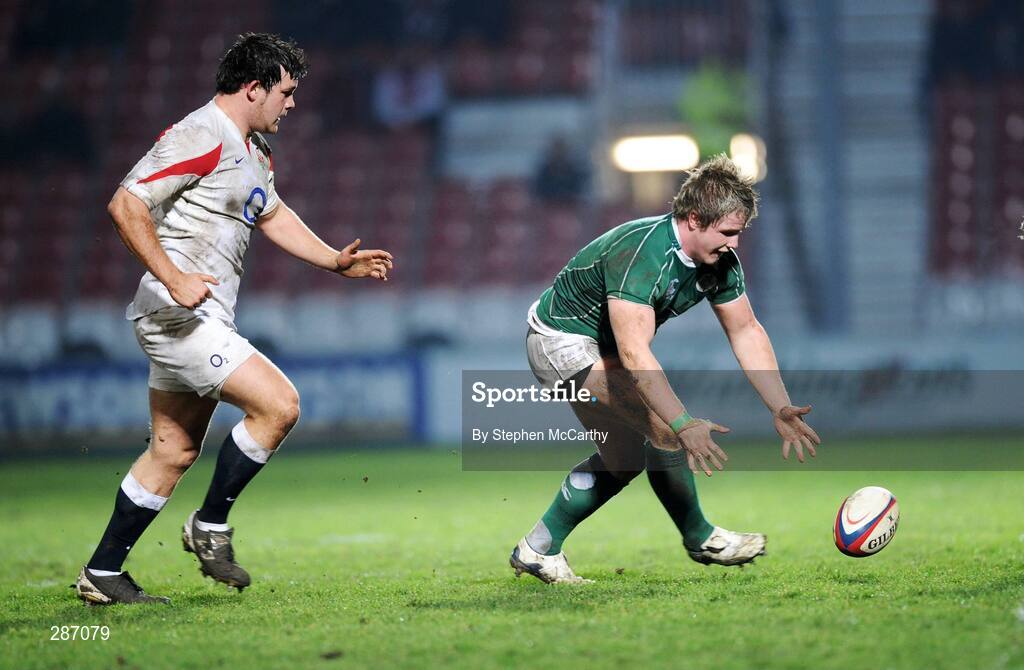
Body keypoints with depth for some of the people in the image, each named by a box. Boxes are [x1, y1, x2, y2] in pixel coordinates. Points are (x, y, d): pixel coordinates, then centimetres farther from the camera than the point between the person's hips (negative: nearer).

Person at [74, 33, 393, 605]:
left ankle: (103, 573, 17)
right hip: (178, 315, -10)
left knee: (174, 453, 11)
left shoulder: (254, 148, 16)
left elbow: (272, 214, 32)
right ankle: (211, 525, -2)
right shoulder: (200, 138, -15)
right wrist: (174, 278, -26)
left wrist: (335, 260, 20)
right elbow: (126, 204, -20)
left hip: (201, 319, 10)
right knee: (278, 403, -15)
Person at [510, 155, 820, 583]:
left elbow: (746, 331, 0)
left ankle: (537, 549, 23)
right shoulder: (641, 254, -36)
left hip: (599, 347, 10)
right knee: (662, 422, -20)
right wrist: (684, 425, -50)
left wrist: (781, 408, -8)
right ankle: (699, 538, -5)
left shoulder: (720, 261, -9)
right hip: (562, 341, -10)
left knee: (623, 459, 14)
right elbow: (634, 354, -43)